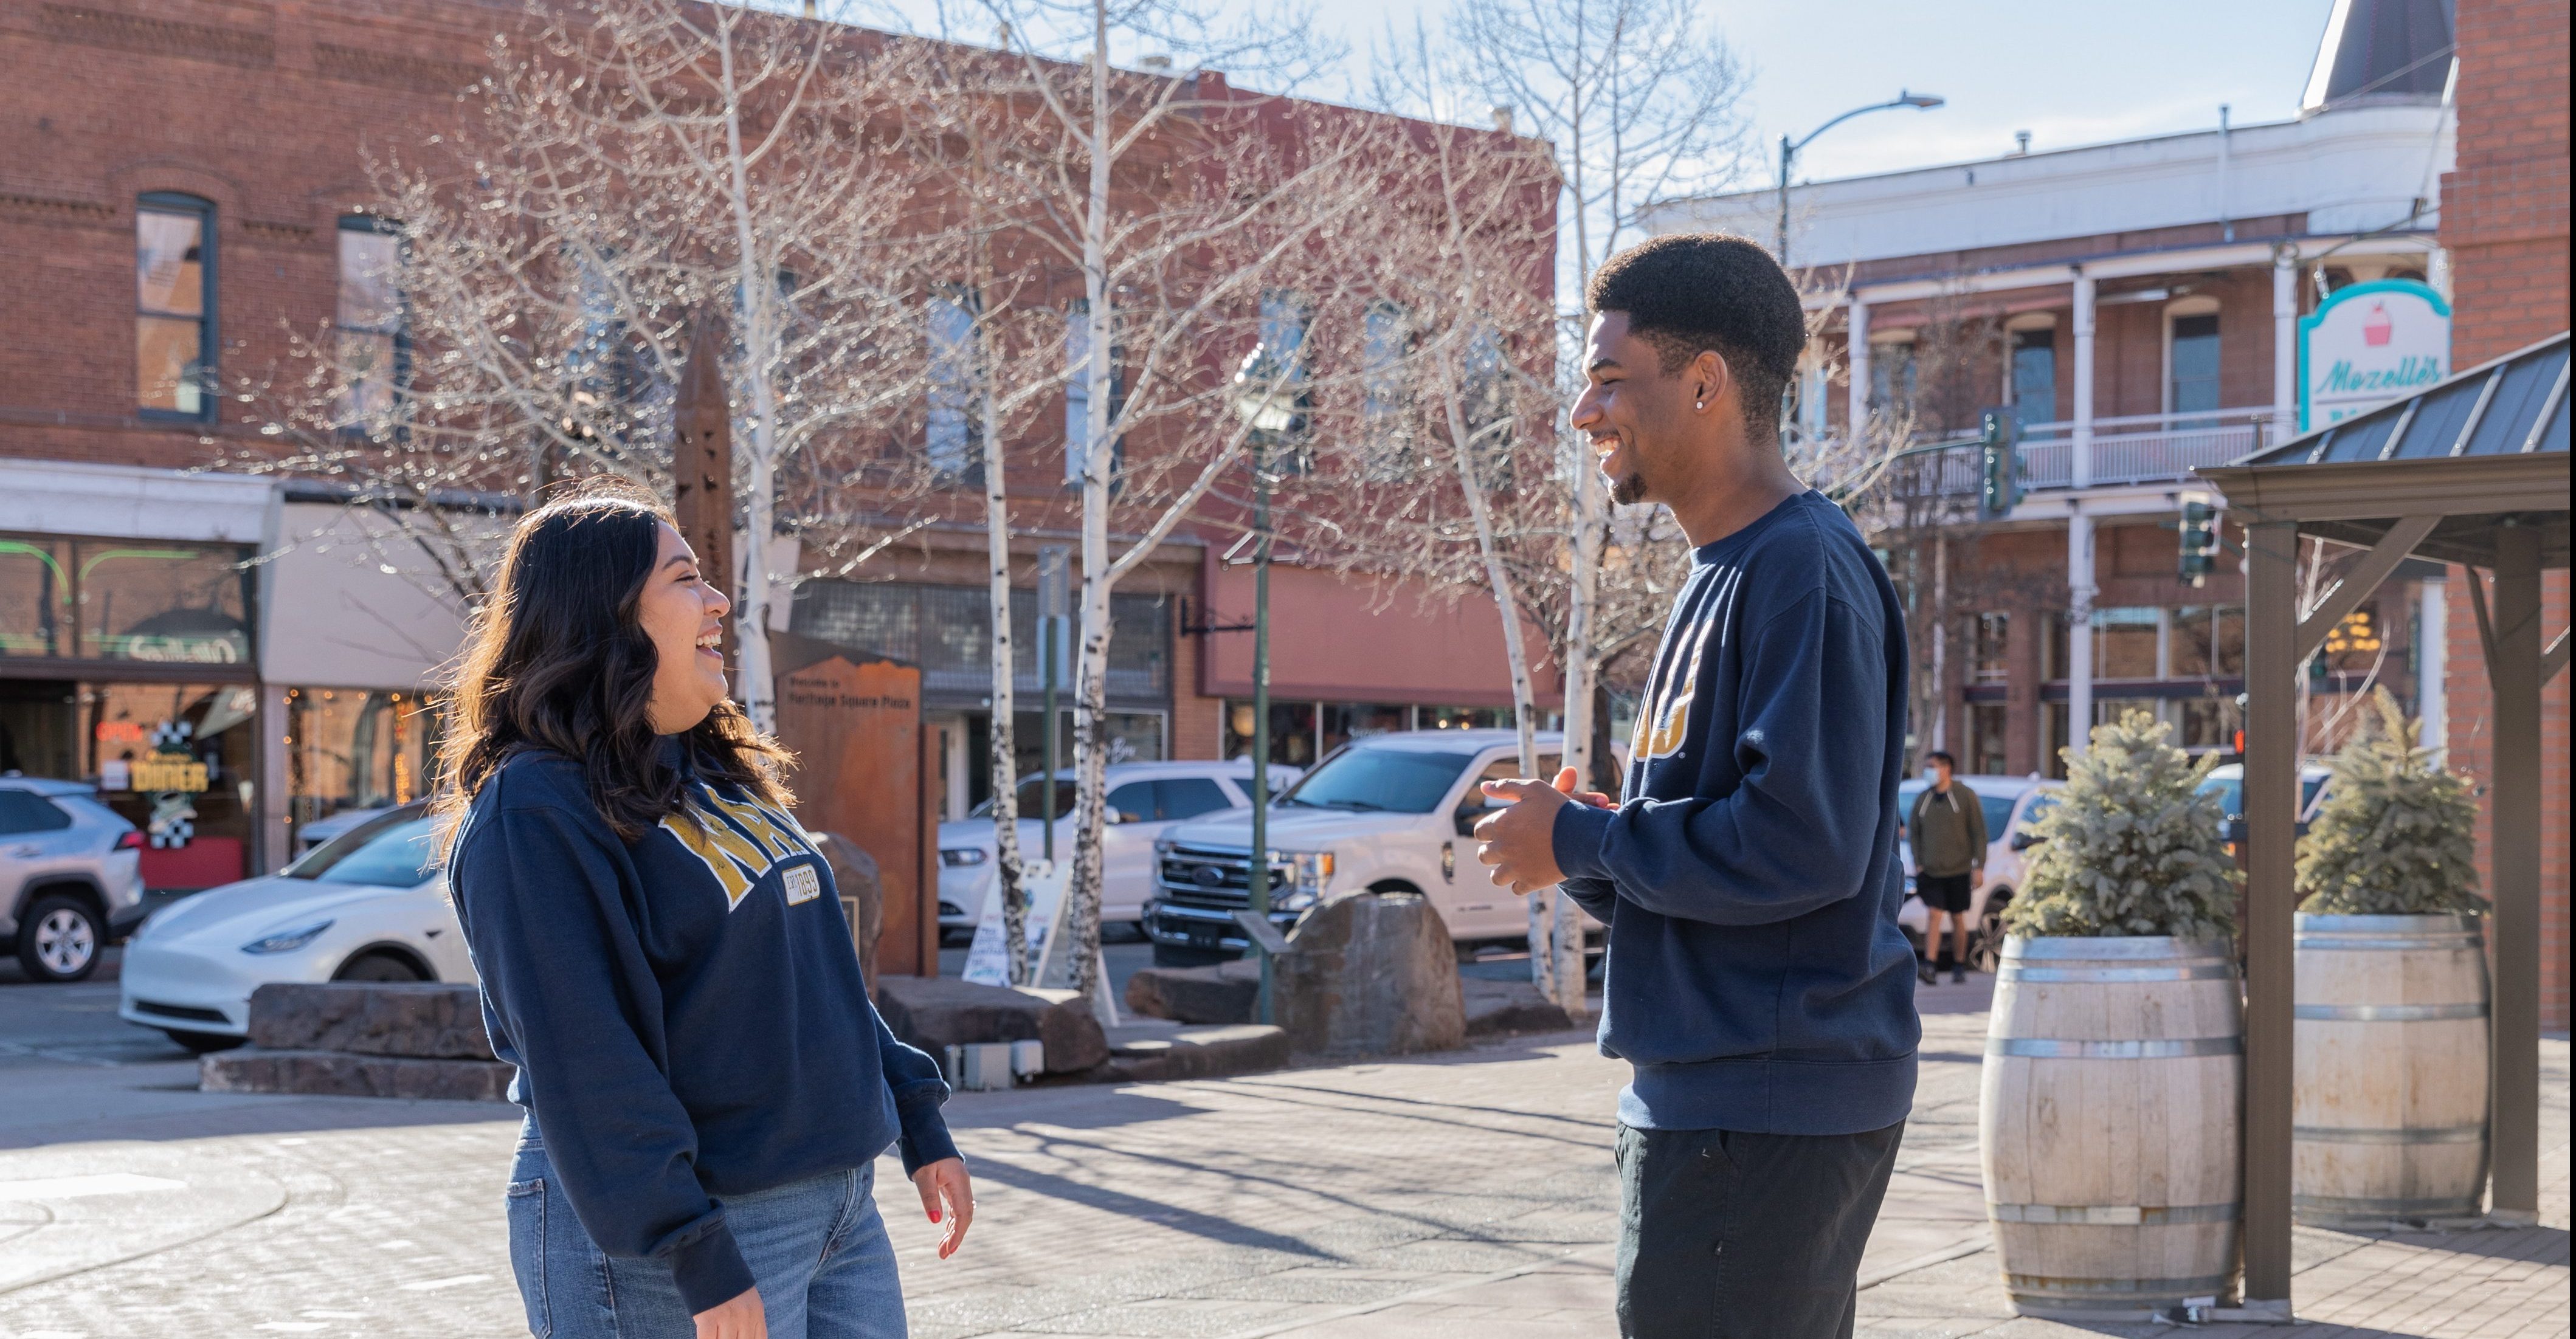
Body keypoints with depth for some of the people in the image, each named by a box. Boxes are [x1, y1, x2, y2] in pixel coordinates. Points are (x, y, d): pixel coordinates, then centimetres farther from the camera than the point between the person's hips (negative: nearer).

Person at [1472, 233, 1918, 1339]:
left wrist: (1581, 842, -12)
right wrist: (1586, 847, 3)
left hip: (1767, 1103, -10)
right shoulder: (1721, 575, 17)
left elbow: (1801, 842, -24)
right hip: (1710, 1087, 10)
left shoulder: (1804, 570, -15)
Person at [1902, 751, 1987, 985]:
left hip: (1958, 870, -2)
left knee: (1958, 918, 7)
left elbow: (1979, 832, -3)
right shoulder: (1923, 798, 5)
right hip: (1930, 870, 2)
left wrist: (1980, 866, -7)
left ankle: (1959, 967, 18)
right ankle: (1930, 966, -17)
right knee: (1933, 915, -11)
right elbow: (1913, 832, 12)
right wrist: (1918, 864, 3)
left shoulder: (1965, 796, -4)